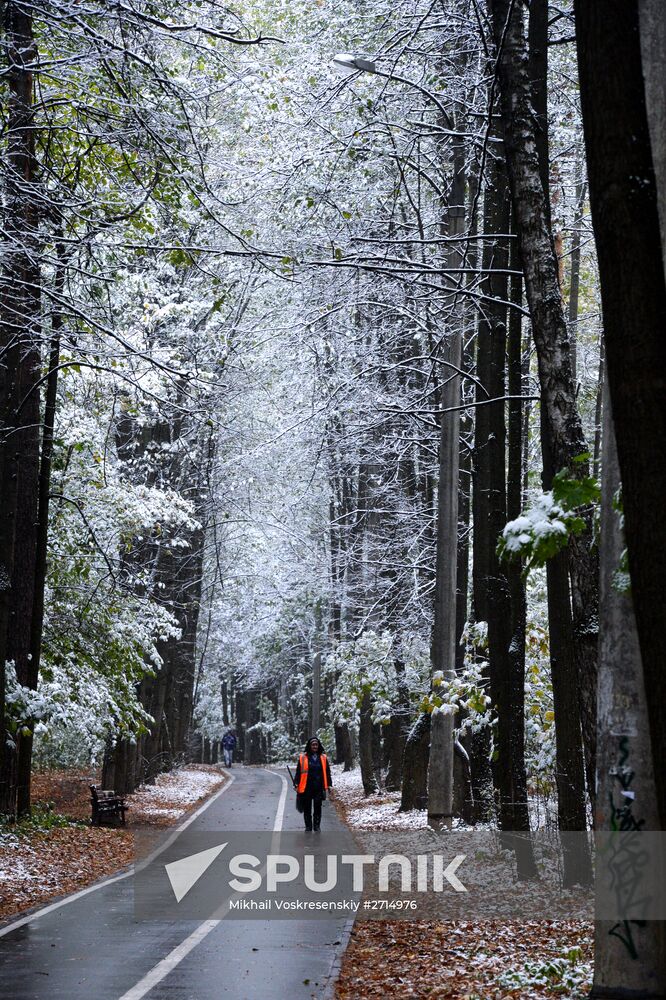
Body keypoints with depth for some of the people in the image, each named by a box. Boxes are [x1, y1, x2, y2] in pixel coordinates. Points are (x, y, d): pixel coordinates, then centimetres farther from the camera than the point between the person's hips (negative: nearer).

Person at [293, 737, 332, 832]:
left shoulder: (323, 758, 6)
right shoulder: (303, 757, 0)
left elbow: (327, 772, 11)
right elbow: (298, 772, 2)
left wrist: (329, 785, 7)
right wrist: (296, 784, -3)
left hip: (319, 788, 1)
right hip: (306, 788, -1)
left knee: (317, 808, 4)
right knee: (307, 809, 6)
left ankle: (317, 827, 13)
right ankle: (308, 827, 15)